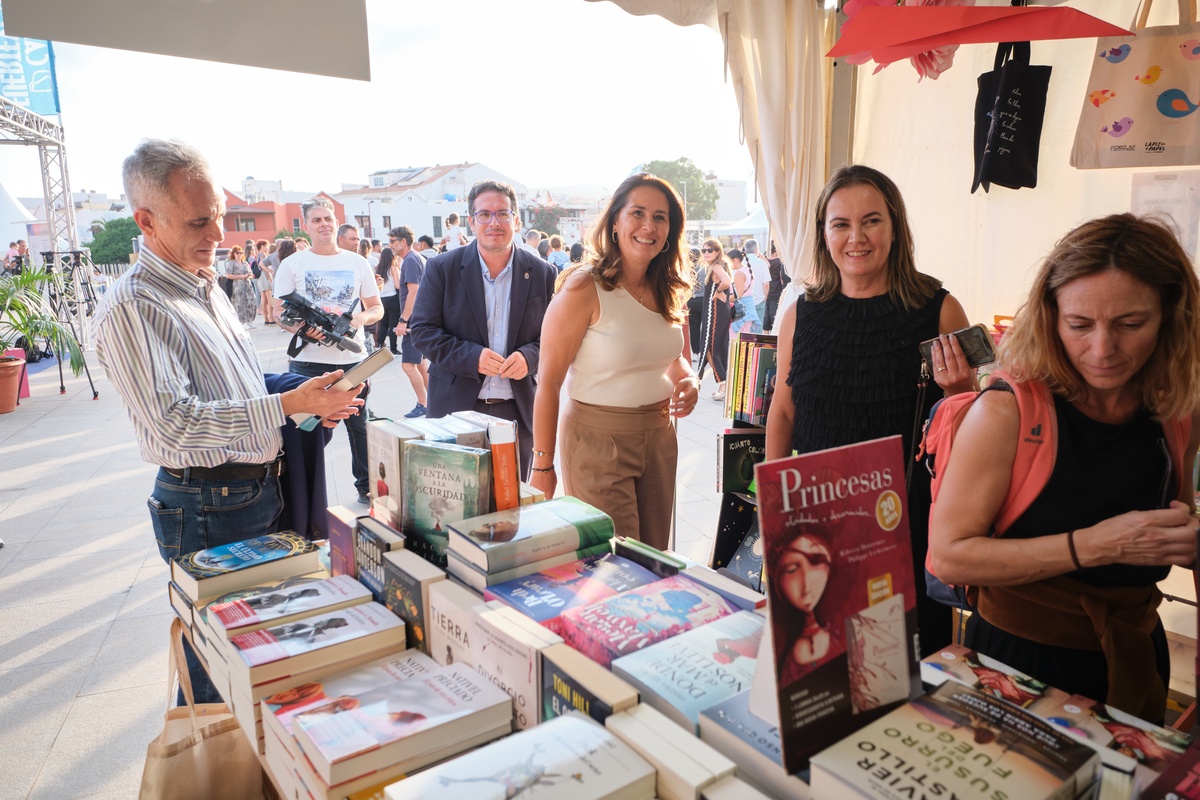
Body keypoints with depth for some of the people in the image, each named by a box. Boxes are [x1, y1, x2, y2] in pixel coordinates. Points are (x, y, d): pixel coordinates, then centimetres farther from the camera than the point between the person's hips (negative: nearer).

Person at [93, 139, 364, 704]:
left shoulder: (206, 287, 11)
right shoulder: (130, 308, -18)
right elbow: (174, 423, -26)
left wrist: (310, 400, 2)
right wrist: (288, 405, -30)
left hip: (264, 489, 9)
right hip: (209, 509, -8)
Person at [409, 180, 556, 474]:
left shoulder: (542, 273, 2)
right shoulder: (442, 268, -2)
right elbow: (422, 329, -4)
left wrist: (529, 356, -17)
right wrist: (471, 356, -19)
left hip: (518, 411, 2)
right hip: (456, 407, -1)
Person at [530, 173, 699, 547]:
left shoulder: (668, 291, 7)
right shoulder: (585, 288, -14)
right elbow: (548, 380, -15)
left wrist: (689, 382, -3)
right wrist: (543, 464, -15)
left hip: (659, 436, 7)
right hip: (598, 436, -6)